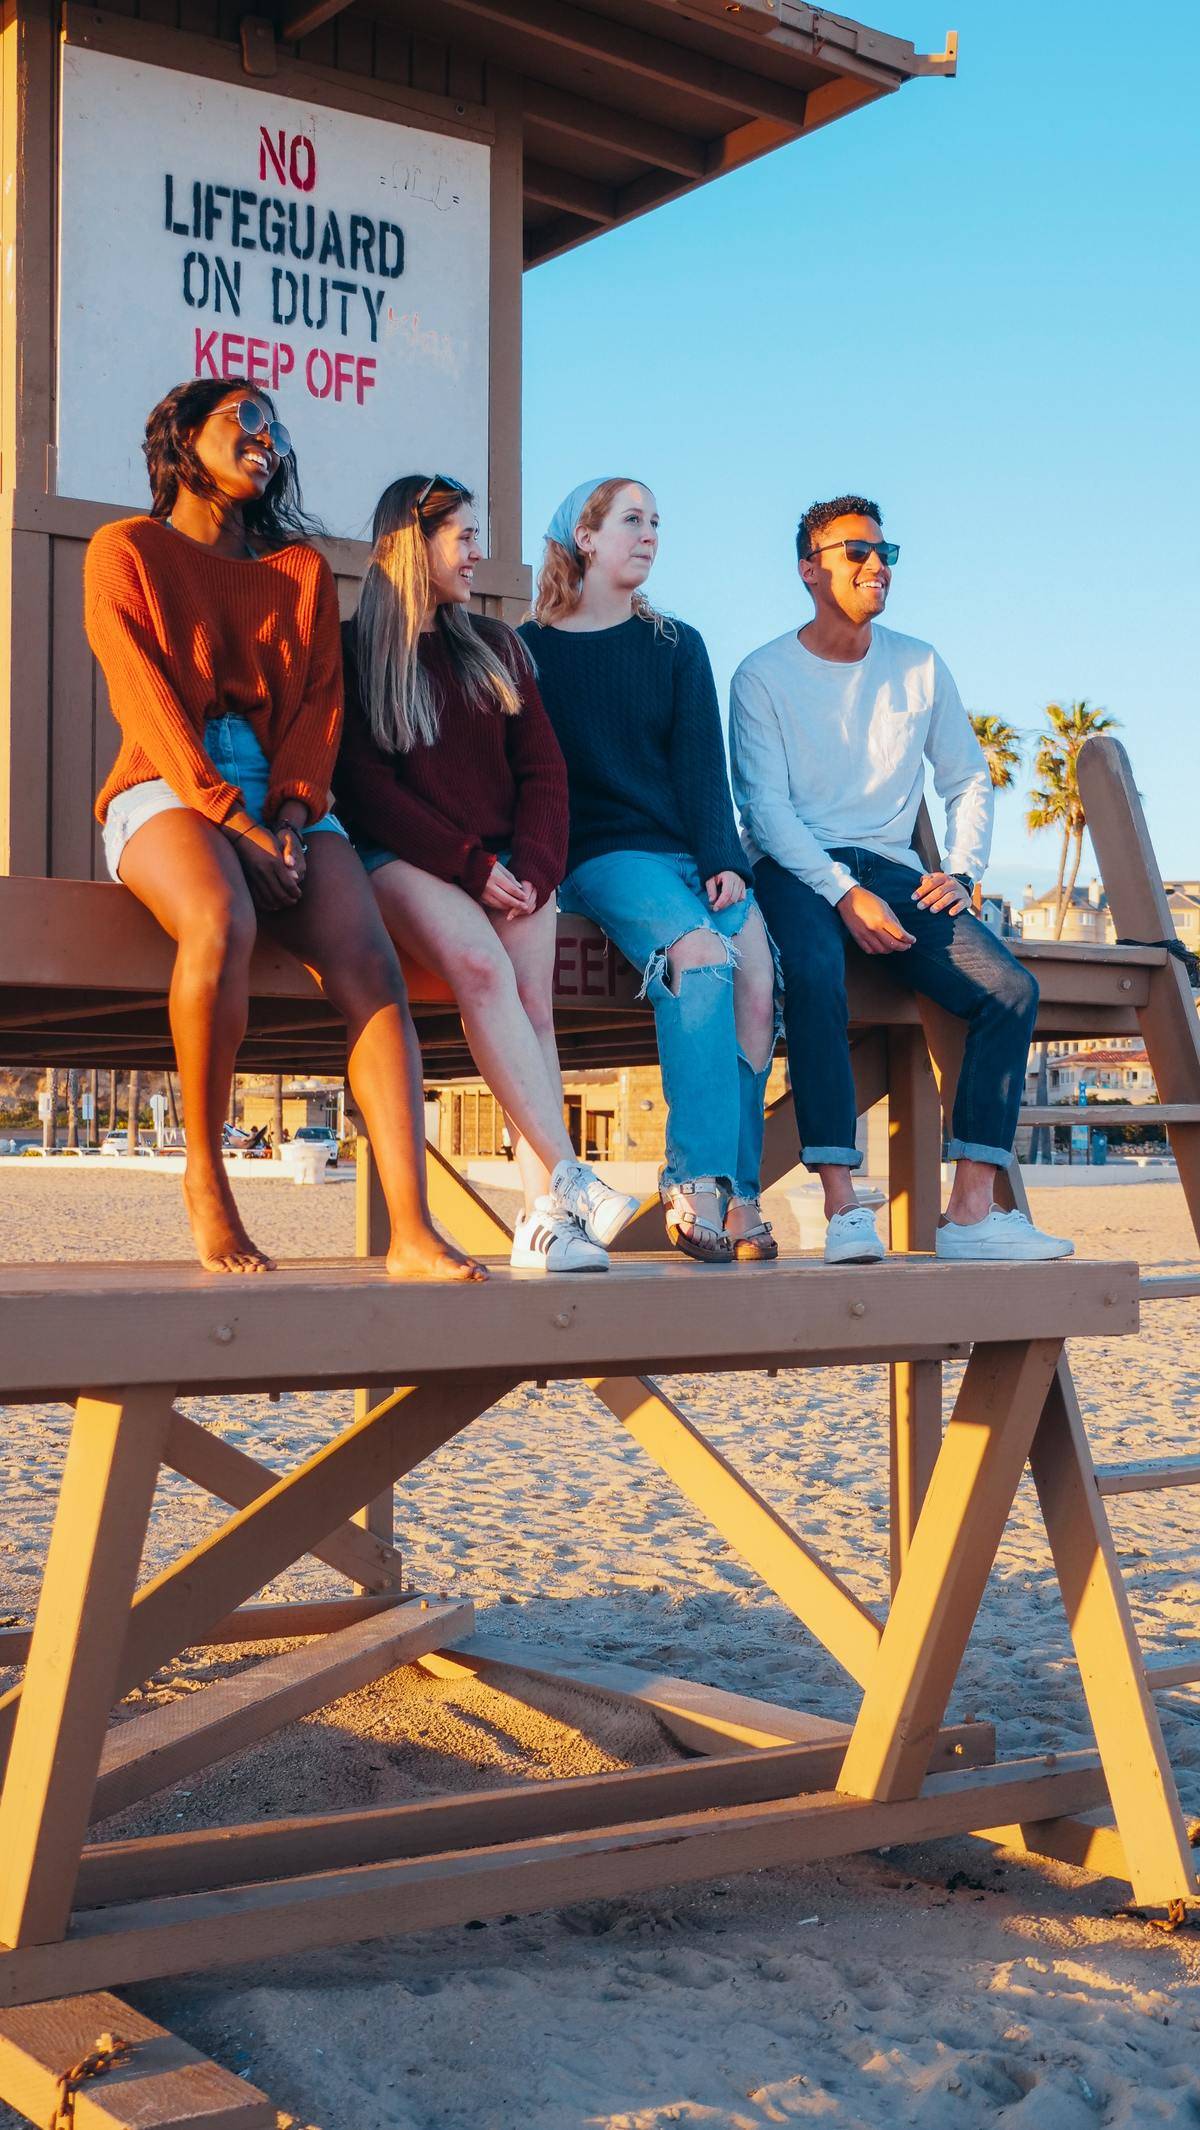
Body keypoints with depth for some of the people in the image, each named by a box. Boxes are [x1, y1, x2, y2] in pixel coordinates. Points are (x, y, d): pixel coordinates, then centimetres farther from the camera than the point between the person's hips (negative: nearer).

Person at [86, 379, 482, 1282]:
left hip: (284, 796, 4)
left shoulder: (303, 567, 21)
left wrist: (289, 818, -11)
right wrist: (234, 820, -18)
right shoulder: (127, 550, 9)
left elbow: (320, 699, 9)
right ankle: (205, 1180, -20)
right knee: (222, 921, -38)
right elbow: (147, 699, -5)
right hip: (170, 792, -3)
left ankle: (413, 1233, -35)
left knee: (371, 967, -26)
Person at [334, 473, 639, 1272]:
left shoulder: (496, 648, 22)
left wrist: (531, 867, -7)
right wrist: (470, 863, -13)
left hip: (508, 862, 4)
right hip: (404, 859, -3)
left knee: (533, 1000, -24)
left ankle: (544, 1217, -34)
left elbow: (544, 770, 13)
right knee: (479, 963, -33)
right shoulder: (353, 651, 8)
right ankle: (567, 1177, -39)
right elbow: (365, 785, -3)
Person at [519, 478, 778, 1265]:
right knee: (701, 954, -32)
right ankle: (702, 1184, -33)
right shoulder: (531, 651, 9)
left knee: (758, 974, -25)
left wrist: (724, 862, -7)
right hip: (600, 853, -3)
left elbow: (702, 766, 8)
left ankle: (733, 1193, -25)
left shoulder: (677, 646, 18)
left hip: (691, 850, 3)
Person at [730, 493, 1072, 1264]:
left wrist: (962, 871, -2)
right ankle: (843, 1208, -38)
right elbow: (765, 806, -8)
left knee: (1011, 987, -19)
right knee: (815, 971, -38)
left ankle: (972, 1210, -21)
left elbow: (969, 779, 17)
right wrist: (844, 894, -20)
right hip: (796, 871, -4)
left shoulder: (920, 666, 13)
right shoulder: (764, 675, 1)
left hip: (891, 867, 4)